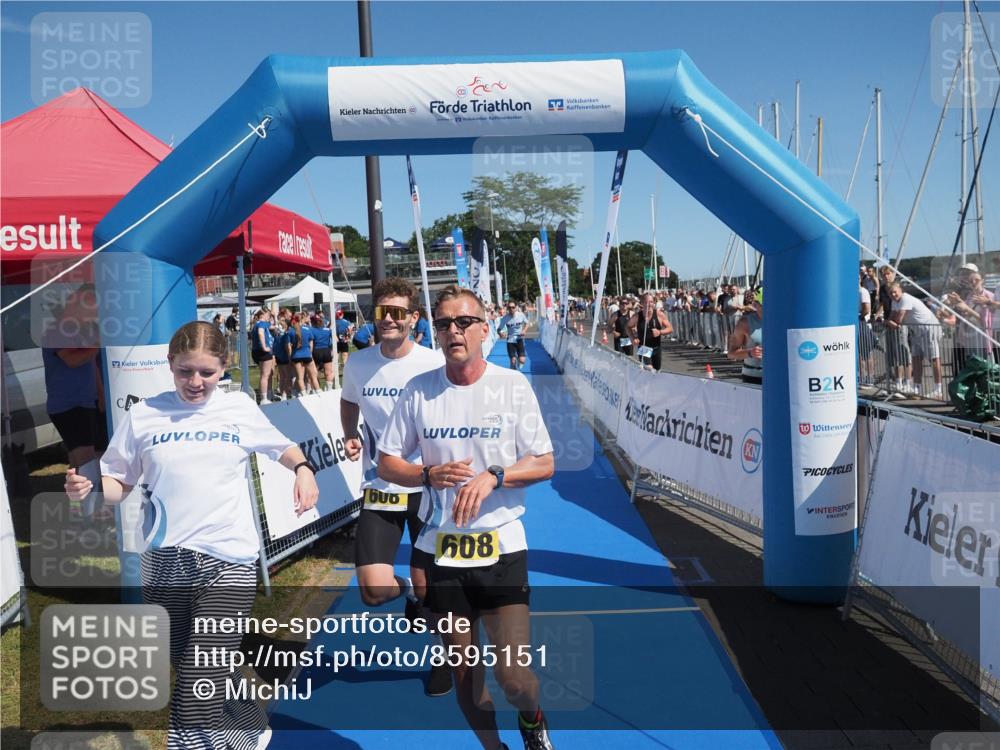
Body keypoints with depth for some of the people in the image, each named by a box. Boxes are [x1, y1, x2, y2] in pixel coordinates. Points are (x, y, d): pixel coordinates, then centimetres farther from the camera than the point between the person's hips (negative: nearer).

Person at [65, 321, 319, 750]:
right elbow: (118, 484, 9)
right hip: (163, 566, 3)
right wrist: (87, 488, -12)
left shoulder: (241, 409, 3)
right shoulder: (143, 416, 3)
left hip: (227, 564, -2)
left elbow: (282, 447, 19)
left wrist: (303, 469, -2)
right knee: (192, 676, 18)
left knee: (196, 697, -14)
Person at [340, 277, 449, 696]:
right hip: (379, 489, 2)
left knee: (428, 588, 8)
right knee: (374, 592, -9)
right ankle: (405, 590, 29)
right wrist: (350, 437, 3)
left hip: (427, 488, -2)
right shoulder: (358, 364, -1)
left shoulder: (434, 364, -10)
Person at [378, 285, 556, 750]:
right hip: (441, 549, 2)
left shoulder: (513, 385, -3)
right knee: (462, 669, 13)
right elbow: (387, 465, 6)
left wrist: (493, 477, -18)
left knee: (513, 674, -4)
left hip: (501, 546, -2)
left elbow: (545, 464, -1)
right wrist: (430, 475, -13)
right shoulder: (417, 391, 1)